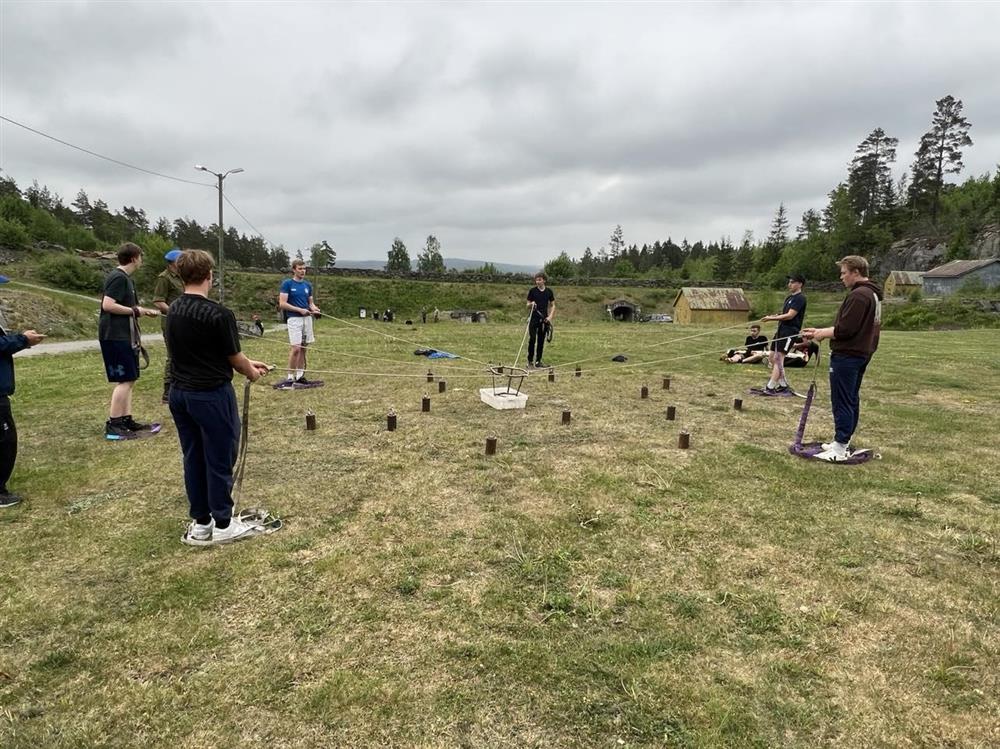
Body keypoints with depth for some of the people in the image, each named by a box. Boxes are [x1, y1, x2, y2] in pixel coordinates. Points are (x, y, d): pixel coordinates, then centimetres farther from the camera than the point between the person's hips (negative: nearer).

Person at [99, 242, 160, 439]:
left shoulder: (125, 278, 16)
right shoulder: (118, 277, -14)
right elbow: (108, 305, -23)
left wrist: (145, 311, 24)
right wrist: (134, 310, -15)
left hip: (124, 336, 11)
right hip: (115, 336, -11)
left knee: (129, 379, 13)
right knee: (125, 380, -9)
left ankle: (126, 419, 19)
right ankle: (113, 425, -6)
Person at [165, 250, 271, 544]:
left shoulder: (173, 311, 5)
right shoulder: (218, 314, -20)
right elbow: (234, 358, -9)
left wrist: (247, 362, 17)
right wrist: (251, 372, 13)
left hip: (180, 393, 8)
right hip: (211, 396, -8)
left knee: (193, 459, 13)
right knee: (219, 460, 4)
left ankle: (200, 523, 22)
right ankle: (223, 524, 14)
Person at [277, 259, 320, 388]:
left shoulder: (308, 285, 13)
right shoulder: (287, 283, -3)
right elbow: (282, 303, -9)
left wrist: (314, 309, -4)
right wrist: (300, 310, -15)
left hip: (307, 318, 6)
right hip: (294, 319, -6)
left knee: (303, 348, 8)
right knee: (296, 348, -12)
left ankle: (300, 376, 15)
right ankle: (290, 377, -4)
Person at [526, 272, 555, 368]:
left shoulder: (549, 292, 5)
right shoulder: (532, 290, -1)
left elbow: (553, 305, 11)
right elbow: (528, 305, 3)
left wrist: (550, 316, -3)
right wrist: (531, 304, -20)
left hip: (544, 319, 3)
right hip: (533, 319, -2)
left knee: (541, 341, 6)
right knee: (532, 339, -7)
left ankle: (538, 361, 14)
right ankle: (530, 361, 2)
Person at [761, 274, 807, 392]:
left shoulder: (800, 298, -10)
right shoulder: (789, 297, 20)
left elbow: (790, 315, -17)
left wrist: (772, 318, -13)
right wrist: (774, 316, 3)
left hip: (790, 331, -10)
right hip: (781, 330, 10)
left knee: (778, 359, -13)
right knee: (773, 358, 9)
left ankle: (770, 387, -14)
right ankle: (783, 385, 19)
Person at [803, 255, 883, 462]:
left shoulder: (859, 295, -19)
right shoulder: (873, 294, 15)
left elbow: (844, 329, -22)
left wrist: (822, 333, -6)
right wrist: (821, 331, 13)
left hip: (847, 356, -11)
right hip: (861, 353, 11)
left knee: (842, 402, -6)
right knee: (851, 400, 15)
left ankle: (840, 449, -3)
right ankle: (843, 441, 24)